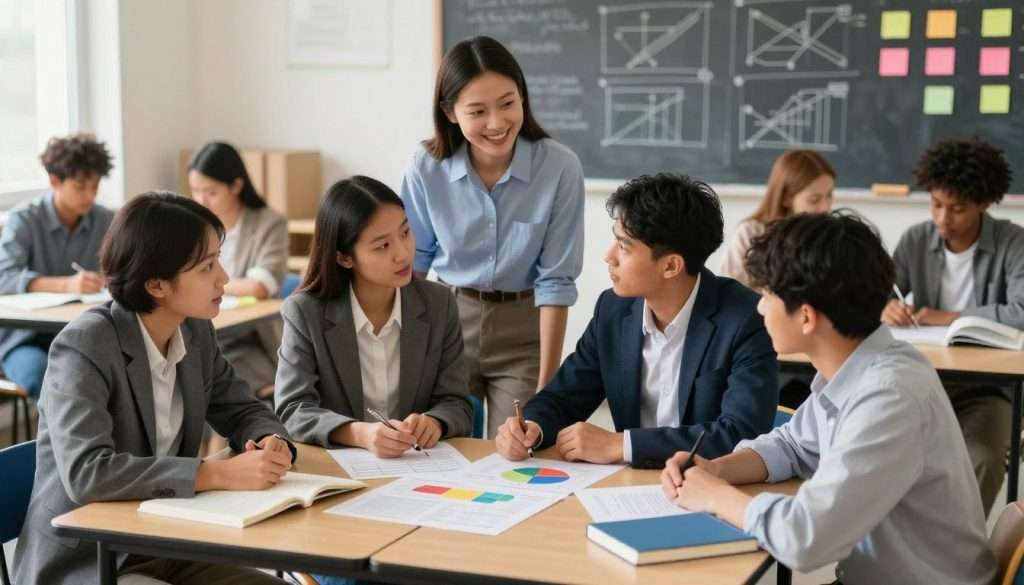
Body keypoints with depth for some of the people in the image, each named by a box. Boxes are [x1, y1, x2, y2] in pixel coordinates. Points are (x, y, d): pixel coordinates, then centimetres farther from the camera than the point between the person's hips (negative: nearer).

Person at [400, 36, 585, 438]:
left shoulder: (560, 168, -19)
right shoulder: (426, 168, -14)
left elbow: (556, 280, -12)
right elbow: (411, 263, 2)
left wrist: (546, 386, -11)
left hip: (523, 331, -1)